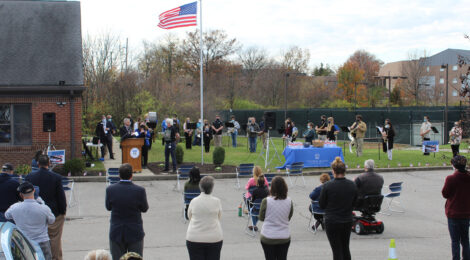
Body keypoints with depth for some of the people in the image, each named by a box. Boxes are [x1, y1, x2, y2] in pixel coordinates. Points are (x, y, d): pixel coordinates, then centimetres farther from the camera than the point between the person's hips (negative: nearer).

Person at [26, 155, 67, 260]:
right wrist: (63, 211, 4)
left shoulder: (29, 176, -4)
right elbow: (61, 196, -8)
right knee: (55, 239, 8)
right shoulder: (56, 177, -13)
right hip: (54, 213, -2)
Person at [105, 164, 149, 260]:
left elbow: (108, 207, 3)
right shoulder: (140, 190, -17)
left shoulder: (110, 189, -12)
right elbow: (144, 209, -3)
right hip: (135, 233, -1)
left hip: (116, 233, 1)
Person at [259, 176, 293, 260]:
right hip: (284, 237, 2)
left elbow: (261, 218, -3)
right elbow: (289, 217, 5)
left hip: (268, 237, -2)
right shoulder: (289, 201, -7)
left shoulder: (266, 201, -15)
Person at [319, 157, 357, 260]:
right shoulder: (352, 185, -3)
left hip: (332, 222, -4)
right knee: (345, 248, 19)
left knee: (337, 250, 2)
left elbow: (321, 205, -5)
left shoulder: (327, 186, -15)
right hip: (347, 221, 4)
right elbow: (354, 203, 9)